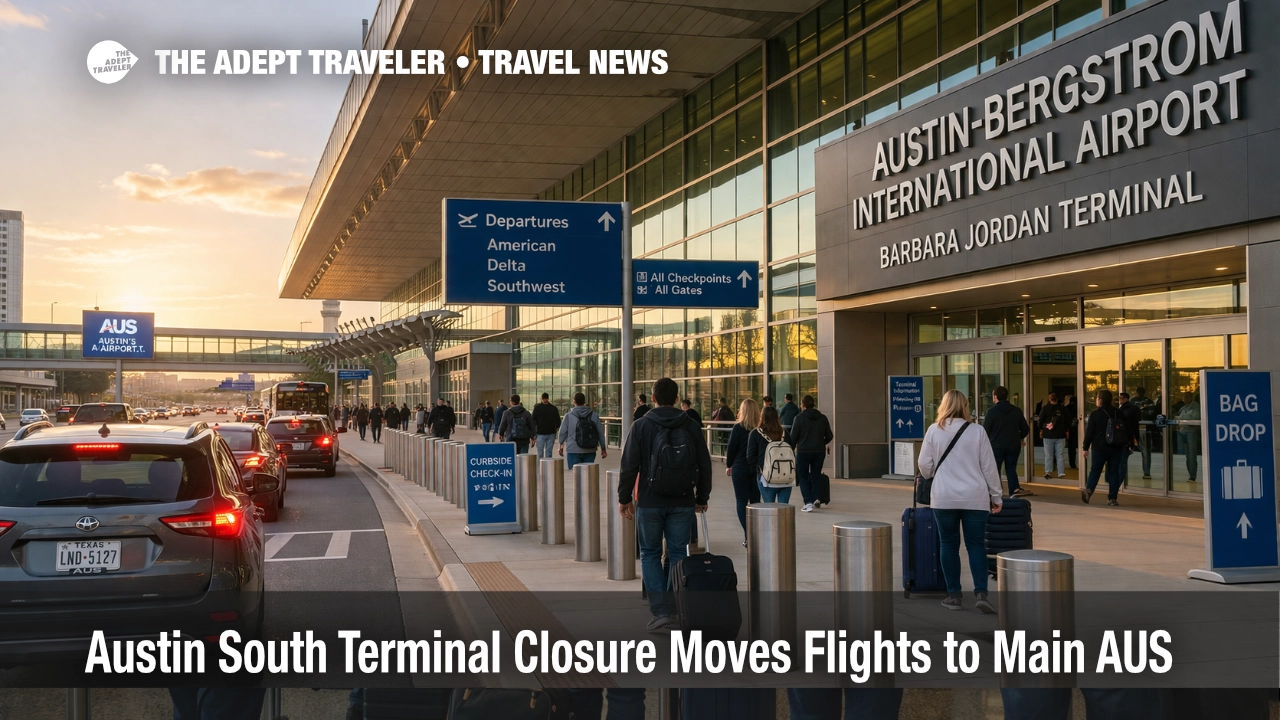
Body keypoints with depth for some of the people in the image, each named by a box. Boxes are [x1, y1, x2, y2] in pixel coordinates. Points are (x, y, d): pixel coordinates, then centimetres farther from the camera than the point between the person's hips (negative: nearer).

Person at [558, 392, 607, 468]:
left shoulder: (568, 416, -6)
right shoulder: (594, 415, 1)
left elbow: (562, 432, 1)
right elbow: (600, 433, 4)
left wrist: (561, 445, 18)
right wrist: (603, 449, 12)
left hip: (574, 451, -2)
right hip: (590, 451, 2)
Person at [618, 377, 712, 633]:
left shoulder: (642, 426, -5)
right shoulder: (690, 427, 2)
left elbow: (629, 465, -6)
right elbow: (705, 465, 6)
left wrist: (624, 497, 4)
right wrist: (702, 498, 16)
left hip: (650, 502, -2)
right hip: (683, 503, 2)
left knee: (650, 554, 9)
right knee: (678, 555, 9)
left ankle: (660, 611, -1)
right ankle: (677, 611, 9)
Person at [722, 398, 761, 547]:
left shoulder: (738, 428, -11)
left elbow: (732, 448, -7)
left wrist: (728, 465, 7)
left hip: (740, 468, -3)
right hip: (758, 468, 3)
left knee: (742, 502, 3)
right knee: (755, 501, 12)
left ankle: (748, 536, -5)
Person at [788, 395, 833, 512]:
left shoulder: (799, 418, -8)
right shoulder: (822, 418, 3)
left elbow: (793, 437, -8)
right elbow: (829, 436, 7)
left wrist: (791, 450, 5)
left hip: (803, 451, -3)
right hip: (819, 452, 3)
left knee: (803, 477, 6)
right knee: (815, 476, 17)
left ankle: (808, 503, -4)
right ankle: (816, 498, 4)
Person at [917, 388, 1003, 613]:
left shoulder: (934, 430, -1)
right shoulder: (977, 432, -1)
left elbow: (925, 466, 2)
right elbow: (989, 467, 2)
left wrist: (930, 475, 25)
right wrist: (996, 496, 12)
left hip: (944, 498, 0)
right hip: (975, 498, 0)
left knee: (948, 545, 10)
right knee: (976, 545, 6)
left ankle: (953, 595, 11)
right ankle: (980, 593, -5)